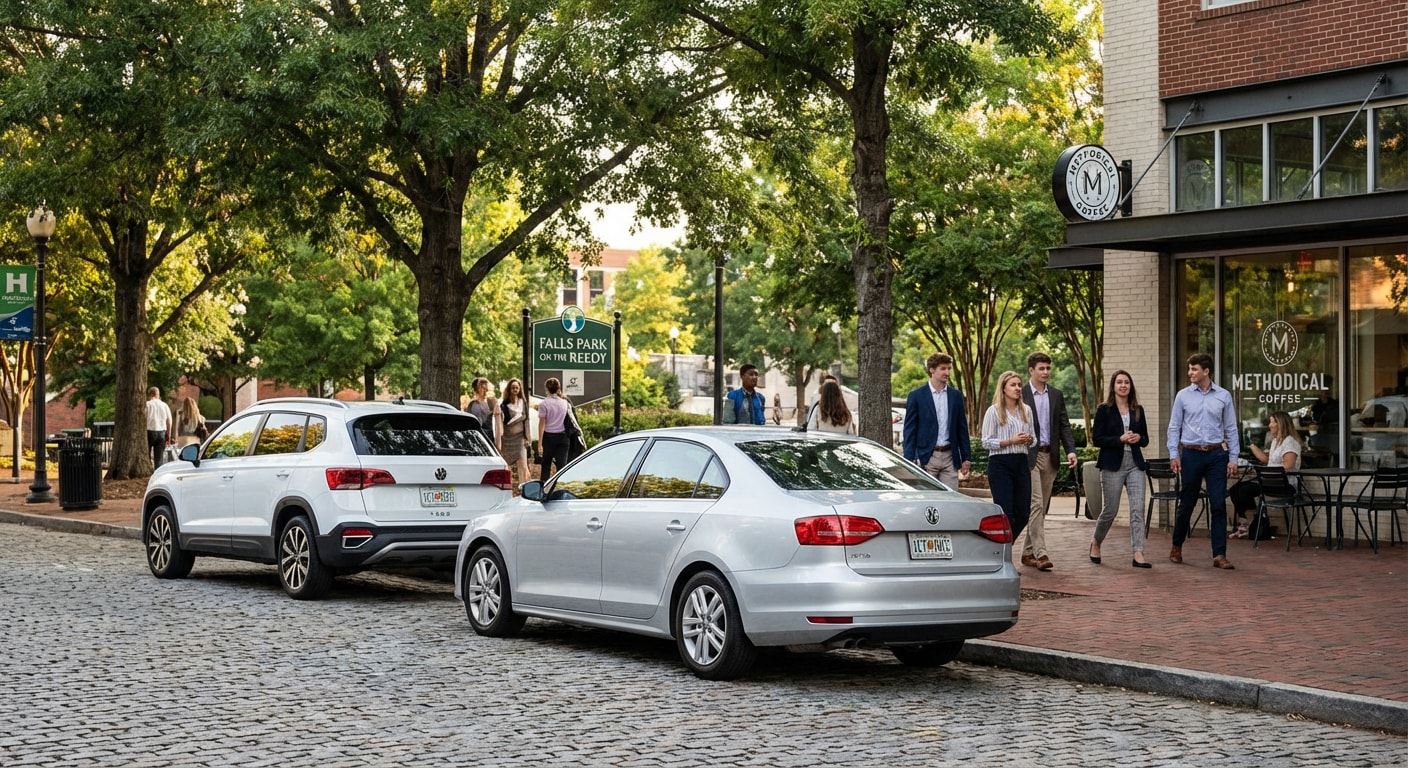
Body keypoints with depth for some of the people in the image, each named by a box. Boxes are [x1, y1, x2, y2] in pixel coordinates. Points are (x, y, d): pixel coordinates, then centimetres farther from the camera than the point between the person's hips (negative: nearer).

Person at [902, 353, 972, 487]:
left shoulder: (956, 395, 10)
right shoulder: (916, 396, -1)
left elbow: (962, 429, 13)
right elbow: (909, 430, -1)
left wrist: (966, 458, 9)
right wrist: (910, 460, -8)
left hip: (950, 457, 3)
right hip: (926, 458, -3)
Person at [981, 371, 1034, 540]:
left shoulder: (1026, 410, 12)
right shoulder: (994, 411, -4)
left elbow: (1033, 439, 19)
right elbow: (986, 442, -7)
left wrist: (1029, 440, -5)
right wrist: (1011, 441, -17)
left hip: (1021, 462, 5)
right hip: (1000, 463, -5)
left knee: (1023, 513, 7)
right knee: (1005, 512, -8)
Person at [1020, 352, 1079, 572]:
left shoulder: (1056, 395, 12)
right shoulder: (1020, 394, -3)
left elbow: (1064, 426, 10)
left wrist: (1070, 451, -3)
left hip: (1050, 456, 6)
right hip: (1028, 456, -6)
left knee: (1041, 508, 9)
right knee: (1035, 504, -12)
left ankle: (1028, 552, 17)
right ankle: (1040, 553, -15)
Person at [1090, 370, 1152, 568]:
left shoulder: (1138, 410, 12)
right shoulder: (1104, 409, 0)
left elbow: (1145, 439, 16)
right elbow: (1096, 438, -6)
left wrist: (1138, 438, -7)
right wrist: (1120, 439, -17)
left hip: (1135, 464, 3)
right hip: (1113, 465, -3)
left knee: (1138, 509, -7)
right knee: (1110, 509, 2)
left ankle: (1138, 554, -8)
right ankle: (1095, 543, 28)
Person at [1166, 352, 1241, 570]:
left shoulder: (1223, 396, 4)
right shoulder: (1183, 396, 3)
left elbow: (1231, 429, 6)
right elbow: (1174, 427, 4)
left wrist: (1233, 458, 1)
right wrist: (1173, 454, -5)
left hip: (1217, 454, 0)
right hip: (1191, 454, 0)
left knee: (1219, 505, -4)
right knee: (1186, 503, 8)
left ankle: (1219, 555, -1)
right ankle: (1177, 546, 27)